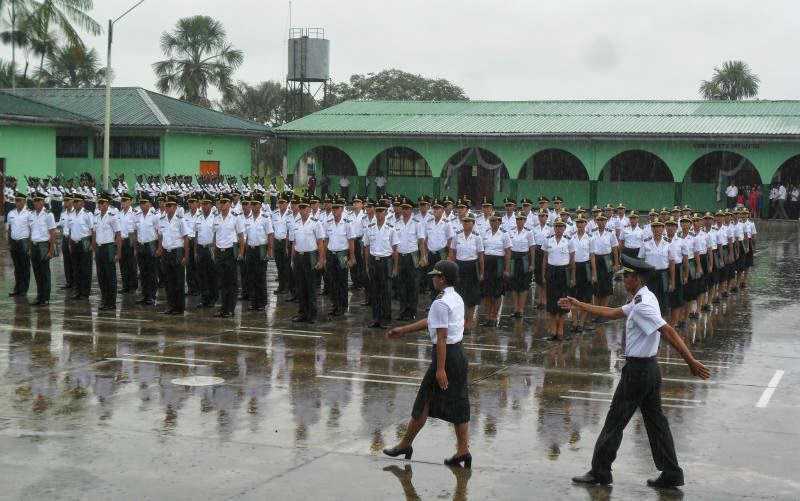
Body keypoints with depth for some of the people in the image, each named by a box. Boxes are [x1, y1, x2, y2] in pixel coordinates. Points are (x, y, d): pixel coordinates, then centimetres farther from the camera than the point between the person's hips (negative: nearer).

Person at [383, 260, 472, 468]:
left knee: (424, 402, 3)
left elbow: (441, 337, -22)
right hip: (460, 354, 9)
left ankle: (405, 444, 15)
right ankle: (463, 451, 11)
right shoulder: (457, 299, 12)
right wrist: (402, 330, 27)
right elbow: (430, 322, 21)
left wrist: (440, 369, -22)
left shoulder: (441, 303, -17)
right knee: (458, 404, 10)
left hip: (445, 355, -9)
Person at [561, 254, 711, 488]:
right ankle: (671, 473, 13)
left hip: (637, 370, -10)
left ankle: (599, 472, 10)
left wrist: (690, 361, -32)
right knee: (655, 420, 11)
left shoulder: (642, 305, -21)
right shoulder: (643, 299, 12)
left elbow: (668, 331, -27)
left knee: (615, 420, 1)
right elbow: (613, 313, 23)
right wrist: (579, 306, 27)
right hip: (650, 368, 10)